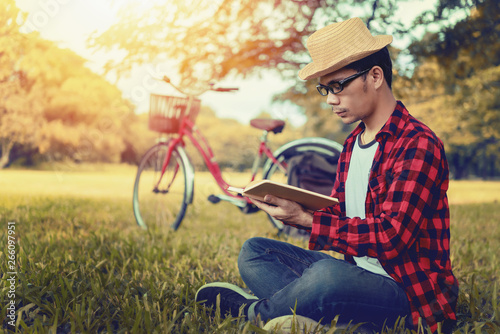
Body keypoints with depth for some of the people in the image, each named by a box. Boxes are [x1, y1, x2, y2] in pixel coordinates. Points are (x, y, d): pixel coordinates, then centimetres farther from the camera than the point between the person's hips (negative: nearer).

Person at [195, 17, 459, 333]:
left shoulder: (418, 145, -16)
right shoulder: (353, 143, 13)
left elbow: (390, 237, -24)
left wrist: (307, 219, -26)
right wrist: (291, 208, -7)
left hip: (408, 293, -9)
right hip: (356, 271, 9)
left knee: (327, 274, -38)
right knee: (254, 251, 5)